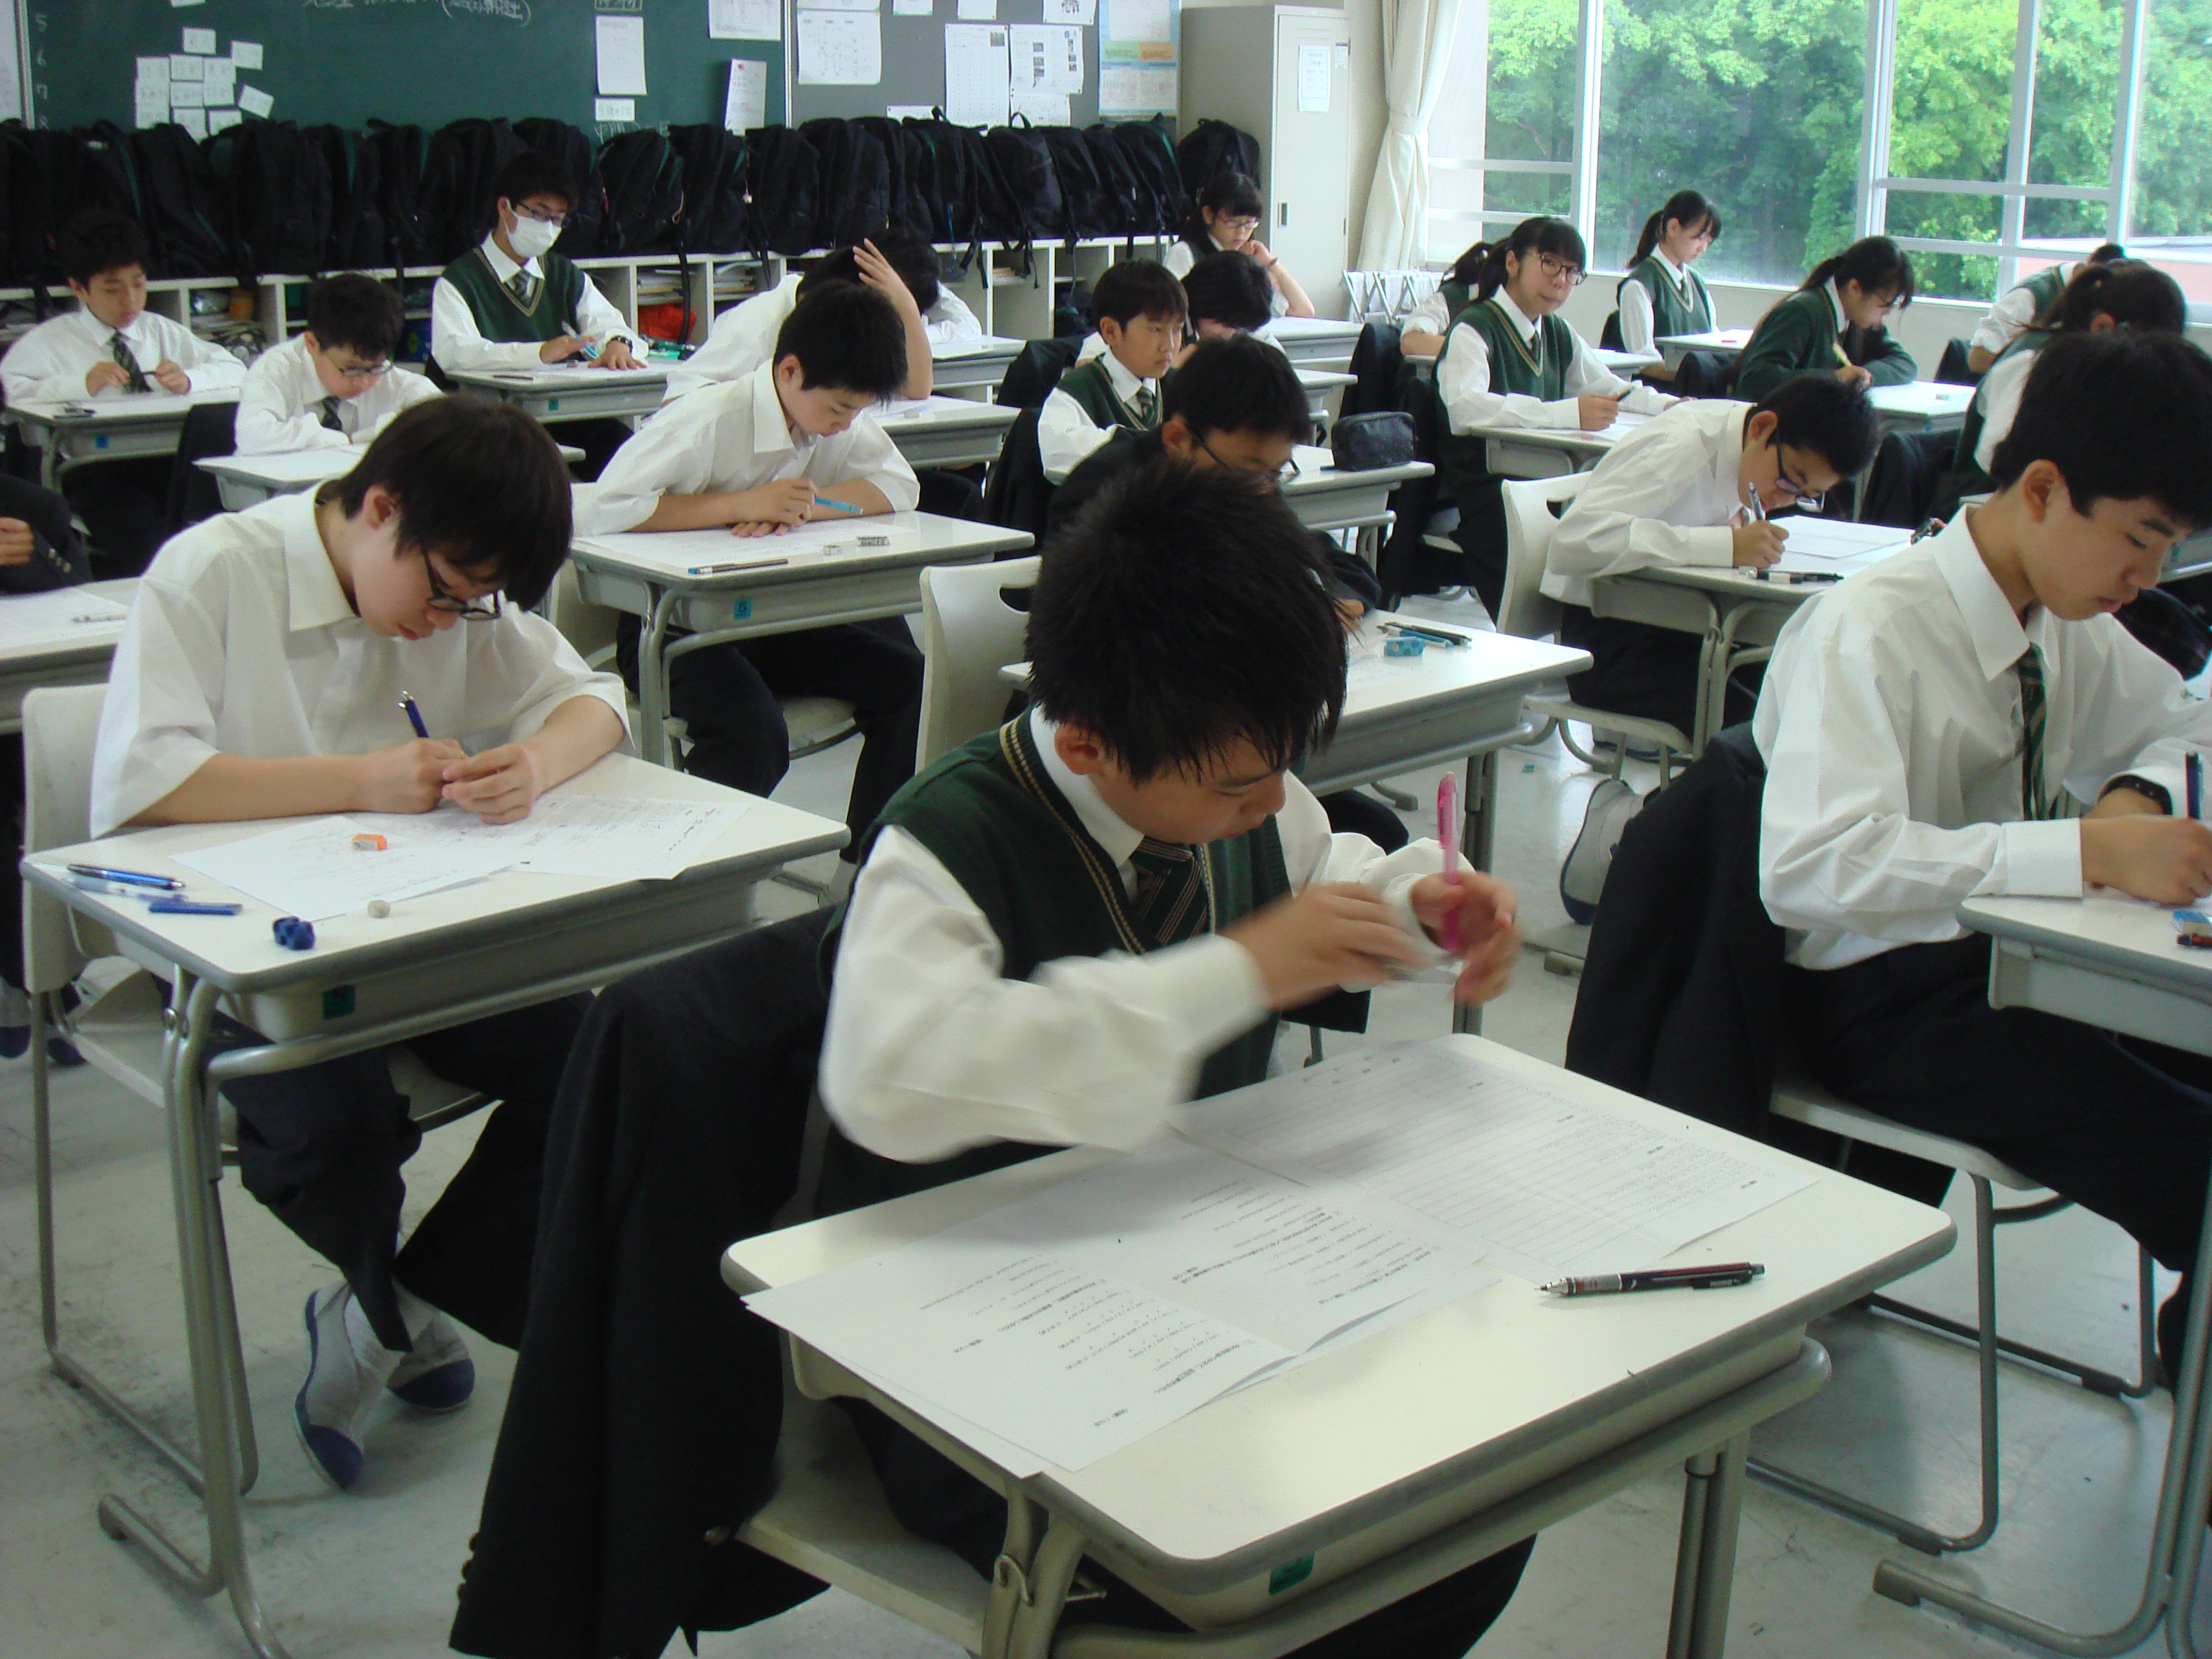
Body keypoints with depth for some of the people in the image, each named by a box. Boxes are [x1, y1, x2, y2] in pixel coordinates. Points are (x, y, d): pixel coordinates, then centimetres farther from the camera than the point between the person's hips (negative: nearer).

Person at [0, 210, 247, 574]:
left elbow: (233, 369, 19)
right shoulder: (50, 340, 11)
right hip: (95, 469, -3)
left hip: (169, 459, 3)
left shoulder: (160, 331, 23)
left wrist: (188, 379, -2)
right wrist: (81, 384, -19)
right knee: (139, 536, -34)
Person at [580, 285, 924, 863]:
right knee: (753, 732, -32)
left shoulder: (846, 421, -1)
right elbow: (601, 510, -29)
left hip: (776, 619, 7)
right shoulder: (710, 421, -22)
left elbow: (900, 488, -11)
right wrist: (743, 504, -31)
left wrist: (797, 507, -25)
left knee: (905, 678, -12)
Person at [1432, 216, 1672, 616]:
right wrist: (1568, 413, -34)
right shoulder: (1473, 330, -8)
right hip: (1477, 502, -7)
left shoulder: (1558, 334, 16)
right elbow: (1465, 408, -27)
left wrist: (1669, 405, 9)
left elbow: (1605, 386, 29)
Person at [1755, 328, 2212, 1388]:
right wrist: (2089, 849, -34)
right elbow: (1811, 866, -32)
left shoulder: (2068, 623, 4)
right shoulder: (1868, 631, -19)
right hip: (1887, 999, -8)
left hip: (2022, 951, 8)